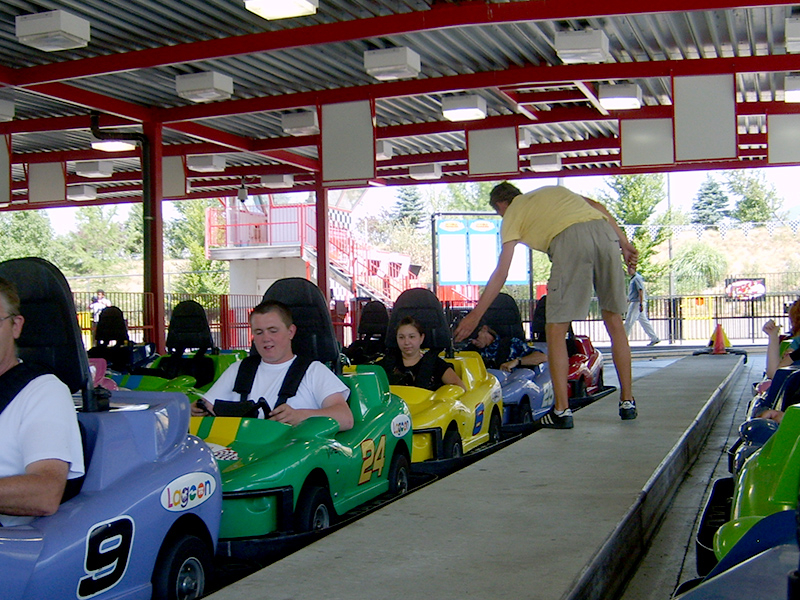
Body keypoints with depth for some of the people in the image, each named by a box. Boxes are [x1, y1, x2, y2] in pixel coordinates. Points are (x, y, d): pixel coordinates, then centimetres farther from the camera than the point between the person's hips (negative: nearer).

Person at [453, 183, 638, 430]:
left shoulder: (512, 214, 22)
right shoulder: (554, 190, 37)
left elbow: (500, 273, 15)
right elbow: (598, 206, 21)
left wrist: (475, 315, 19)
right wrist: (624, 243, 18)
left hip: (570, 240, -5)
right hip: (605, 232, 5)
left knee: (556, 329, 4)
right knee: (614, 320, 15)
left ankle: (562, 410, 1)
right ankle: (627, 402, 19)